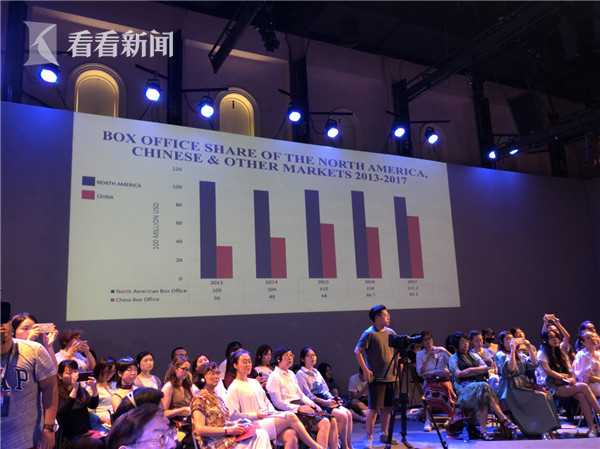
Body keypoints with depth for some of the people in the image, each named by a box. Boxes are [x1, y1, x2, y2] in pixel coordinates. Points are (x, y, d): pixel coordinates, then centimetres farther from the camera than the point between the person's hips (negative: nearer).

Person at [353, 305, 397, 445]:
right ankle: (369, 438, 7)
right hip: (377, 378, -6)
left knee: (387, 408, 14)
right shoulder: (369, 333, -10)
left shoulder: (390, 332, 9)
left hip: (391, 377, 6)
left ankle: (384, 434, 27)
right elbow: (357, 351, -13)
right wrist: (366, 370, -15)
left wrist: (398, 365, 9)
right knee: (374, 409, -3)